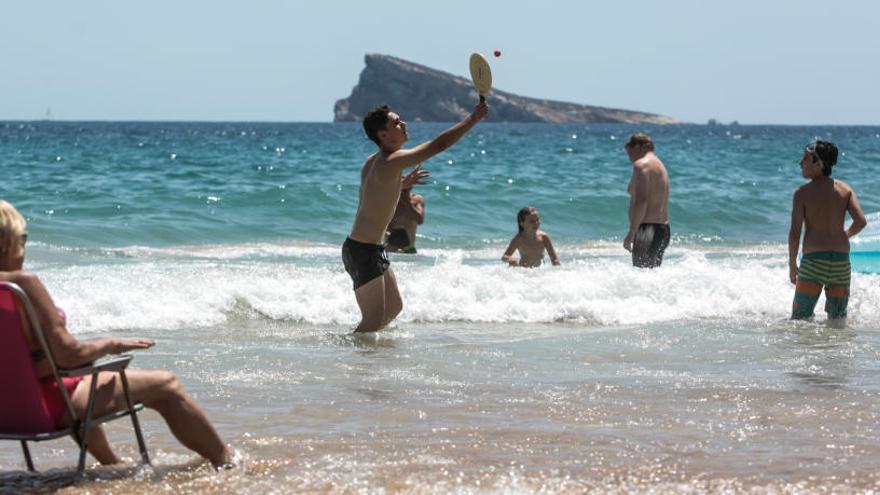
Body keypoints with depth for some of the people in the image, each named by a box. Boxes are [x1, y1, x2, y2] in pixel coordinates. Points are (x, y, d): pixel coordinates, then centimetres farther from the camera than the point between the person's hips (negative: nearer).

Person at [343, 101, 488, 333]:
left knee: (393, 308, 19)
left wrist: (402, 184, 19)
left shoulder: (372, 162, 10)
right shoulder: (393, 161, -20)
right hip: (363, 251, -10)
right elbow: (440, 143, -22)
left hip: (373, 249, 10)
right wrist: (474, 118, -14)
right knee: (374, 320, -6)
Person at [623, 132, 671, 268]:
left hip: (647, 229, -10)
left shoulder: (641, 164, -10)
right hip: (663, 229, 10)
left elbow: (641, 200, -22)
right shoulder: (659, 165, 21)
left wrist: (631, 233, -23)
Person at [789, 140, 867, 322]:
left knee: (800, 317, 6)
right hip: (841, 261, 4)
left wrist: (792, 264, 3)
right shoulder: (846, 189, 5)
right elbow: (861, 221, -5)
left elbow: (795, 232, -8)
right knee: (838, 317, 14)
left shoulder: (802, 193, -4)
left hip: (813, 260, -4)